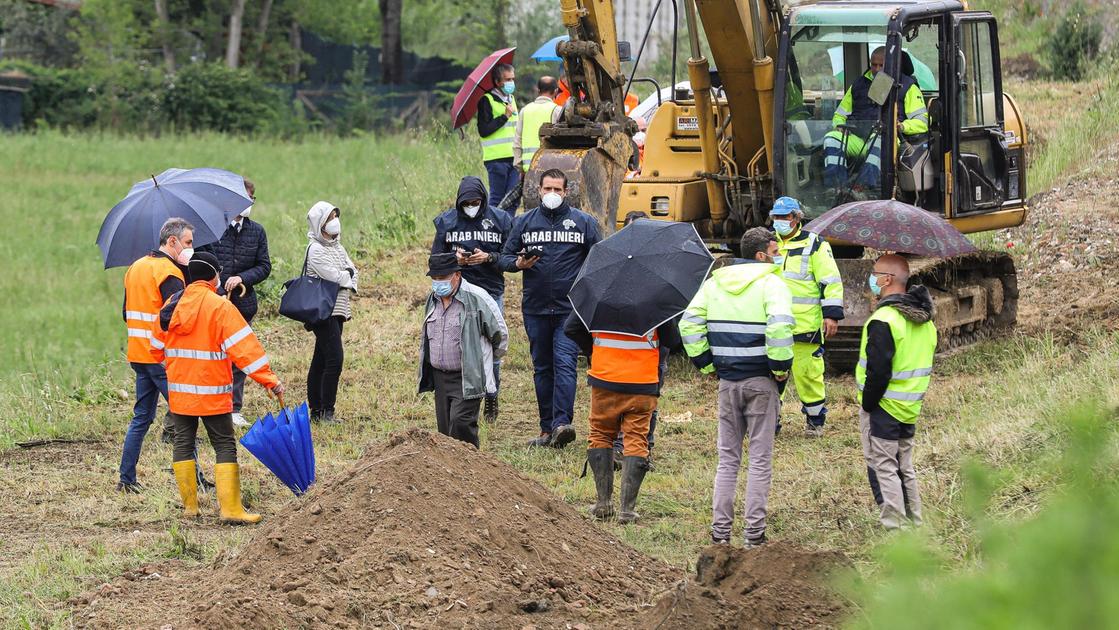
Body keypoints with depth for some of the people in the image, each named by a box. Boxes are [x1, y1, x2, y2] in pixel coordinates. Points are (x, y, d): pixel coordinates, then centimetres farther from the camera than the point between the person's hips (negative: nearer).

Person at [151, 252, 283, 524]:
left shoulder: (171, 305, 5)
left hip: (179, 390, 5)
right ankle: (231, 509, -7)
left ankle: (189, 505, 15)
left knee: (184, 443, 13)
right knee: (225, 446, 0)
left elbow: (158, 348, 14)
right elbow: (244, 347, -17)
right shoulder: (220, 307, -13)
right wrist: (269, 379, -16)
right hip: (212, 394, -5)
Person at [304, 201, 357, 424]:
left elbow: (353, 272, 12)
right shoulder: (316, 249, -11)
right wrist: (348, 276, 2)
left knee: (321, 361, 11)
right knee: (334, 359, -14)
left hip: (338, 310, 9)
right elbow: (334, 277, -17)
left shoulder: (338, 247, 16)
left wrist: (349, 282, -8)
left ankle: (316, 410, 14)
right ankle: (326, 411, -13)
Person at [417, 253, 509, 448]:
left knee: (461, 421, -20)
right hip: (440, 376, 7)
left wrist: (488, 361, 11)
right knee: (445, 427, 5)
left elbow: (500, 333, -3)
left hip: (468, 378, -7)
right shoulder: (433, 300, 9)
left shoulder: (476, 298, -12)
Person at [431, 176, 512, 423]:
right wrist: (454, 258, -11)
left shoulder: (499, 220, 1)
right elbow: (436, 257, 10)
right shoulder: (447, 221, 5)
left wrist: (488, 257, -16)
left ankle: (491, 398, 19)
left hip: (491, 292, -1)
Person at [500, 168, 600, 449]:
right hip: (535, 308, 3)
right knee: (542, 368, 8)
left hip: (570, 308, -3)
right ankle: (547, 429, 13)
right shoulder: (524, 222, 10)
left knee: (565, 364, -16)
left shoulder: (583, 222, 5)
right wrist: (518, 263, -10)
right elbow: (505, 256, 13)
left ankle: (562, 423, -24)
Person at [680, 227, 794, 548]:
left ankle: (720, 529, 9)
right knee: (760, 459, 2)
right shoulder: (771, 283, -10)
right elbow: (779, 326, -24)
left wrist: (705, 363, 11)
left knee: (727, 458, 12)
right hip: (760, 381, -4)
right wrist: (781, 366, -11)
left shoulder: (715, 282, 7)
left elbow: (689, 324, 4)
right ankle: (754, 532, 0)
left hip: (727, 381, 5)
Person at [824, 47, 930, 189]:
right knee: (831, 138, -27)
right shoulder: (859, 85, 29)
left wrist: (902, 126, -14)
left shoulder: (907, 86, 16)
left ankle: (864, 185, -59)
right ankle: (835, 188, -43)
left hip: (888, 138, -4)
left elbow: (922, 122, 8)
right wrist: (839, 125, 7)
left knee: (879, 141, -41)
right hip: (855, 137, 4)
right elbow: (840, 114, 33)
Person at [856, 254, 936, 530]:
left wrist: (867, 404, -13)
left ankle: (894, 525, -3)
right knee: (905, 468, 18)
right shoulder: (925, 321, 7)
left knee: (883, 468, -1)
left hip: (883, 409, -8)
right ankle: (914, 522, 23)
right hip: (910, 410, 8)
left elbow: (878, 371, -23)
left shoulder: (883, 320, -21)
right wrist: (913, 397, 17)